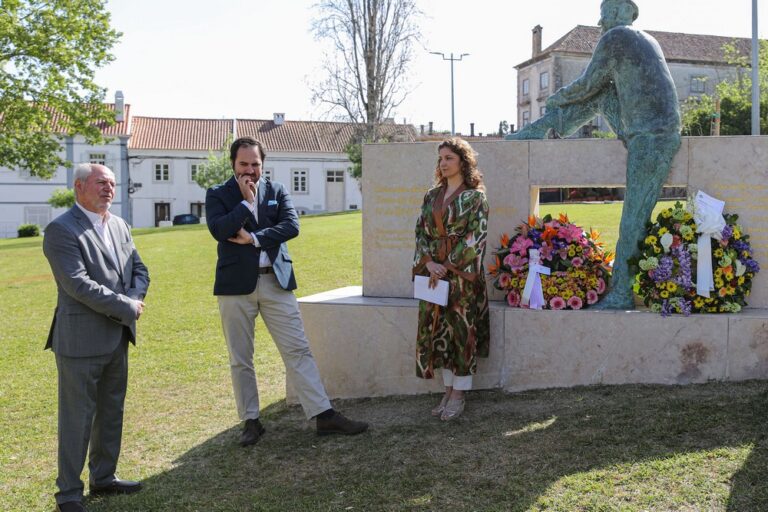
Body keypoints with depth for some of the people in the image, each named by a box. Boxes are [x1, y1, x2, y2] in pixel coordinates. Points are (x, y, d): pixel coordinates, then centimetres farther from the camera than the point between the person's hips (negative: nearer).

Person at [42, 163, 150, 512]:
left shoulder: (119, 225, 11)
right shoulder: (61, 230, -13)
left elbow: (140, 271, 11)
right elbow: (78, 284, -22)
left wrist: (130, 301, -10)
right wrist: (127, 308, -17)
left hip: (118, 336, 8)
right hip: (81, 339, -8)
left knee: (111, 411, 17)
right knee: (77, 418, 1)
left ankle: (103, 477, 32)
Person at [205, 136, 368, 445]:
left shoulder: (276, 191, 9)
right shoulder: (218, 195, 4)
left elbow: (291, 226, -6)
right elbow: (218, 230, -14)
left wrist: (254, 238, -14)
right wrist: (246, 200, -10)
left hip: (276, 281, 1)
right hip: (236, 284, -1)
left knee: (298, 351, 0)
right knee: (240, 360, 7)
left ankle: (324, 416, 3)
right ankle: (250, 421, 20)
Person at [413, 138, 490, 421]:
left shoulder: (474, 196, -3)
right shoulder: (432, 196, 12)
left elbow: (475, 237, -11)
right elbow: (421, 231, 8)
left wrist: (448, 265, -15)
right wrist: (428, 262, -9)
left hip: (462, 273, -5)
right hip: (433, 270, 5)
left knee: (461, 329, -1)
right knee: (437, 329, 6)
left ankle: (458, 395, 8)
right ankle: (448, 389, 18)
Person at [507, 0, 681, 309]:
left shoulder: (614, 38, -6)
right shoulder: (648, 40, 21)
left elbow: (585, 85, 0)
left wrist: (557, 98, 20)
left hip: (652, 139, -10)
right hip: (653, 134, 10)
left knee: (635, 219, -6)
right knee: (598, 93, 14)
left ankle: (623, 294, 0)